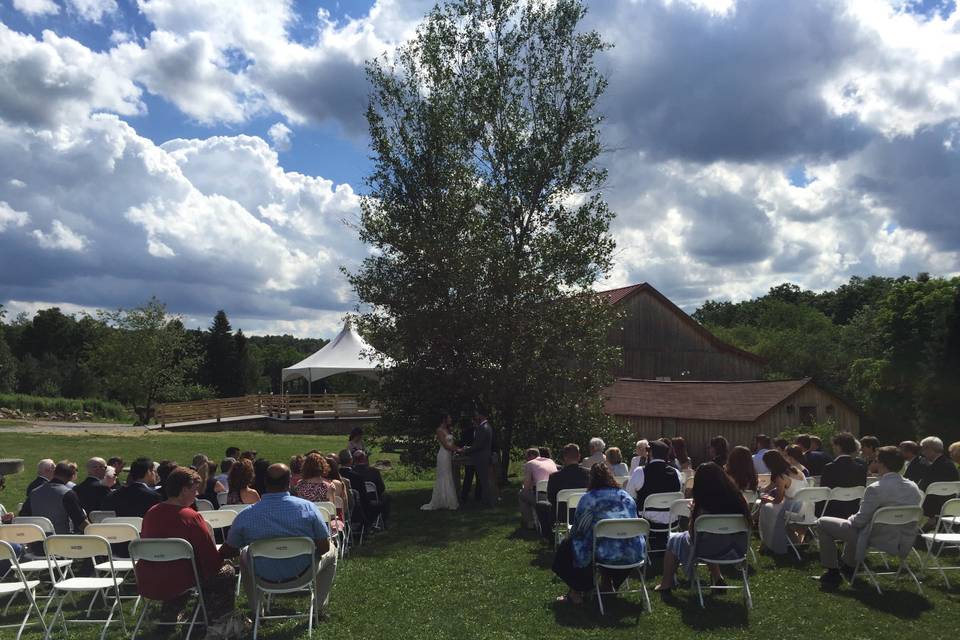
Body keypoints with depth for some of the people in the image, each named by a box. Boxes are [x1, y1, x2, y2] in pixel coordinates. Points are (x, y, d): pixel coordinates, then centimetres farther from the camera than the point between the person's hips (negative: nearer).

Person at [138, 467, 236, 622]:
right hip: (177, 584, -7)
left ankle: (168, 614, 36)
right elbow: (210, 555, -12)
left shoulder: (151, 513, 3)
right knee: (227, 572, 10)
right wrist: (222, 561, 9)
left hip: (146, 585, 7)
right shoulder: (191, 517, -17)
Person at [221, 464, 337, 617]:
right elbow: (324, 547, -10)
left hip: (265, 578, 1)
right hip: (302, 574, -1)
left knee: (244, 555, 33)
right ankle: (320, 606, 31)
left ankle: (256, 610, 39)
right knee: (332, 551, 28)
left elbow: (228, 551, -2)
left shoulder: (245, 516, -17)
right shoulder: (307, 508, -19)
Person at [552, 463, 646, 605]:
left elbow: (578, 529, -1)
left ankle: (576, 592, 13)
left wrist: (570, 537, 23)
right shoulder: (627, 497, 12)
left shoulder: (589, 498, -5)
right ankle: (608, 583, 37)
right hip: (633, 555, 6)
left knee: (565, 548, 17)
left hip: (605, 556, -6)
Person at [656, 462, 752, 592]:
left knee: (673, 540, 19)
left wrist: (693, 511, 0)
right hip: (737, 549, 5)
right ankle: (717, 578, 35)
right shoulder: (736, 495, -9)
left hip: (714, 549, -5)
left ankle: (666, 583, 31)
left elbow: (692, 533, -14)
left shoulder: (704, 505, -22)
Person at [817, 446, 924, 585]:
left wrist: (850, 519, 7)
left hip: (880, 541, -8)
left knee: (822, 523, 6)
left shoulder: (875, 489, -25)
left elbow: (860, 520, -17)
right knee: (853, 523, 35)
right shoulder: (914, 488, -2)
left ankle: (832, 573, 13)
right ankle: (849, 568, 45)